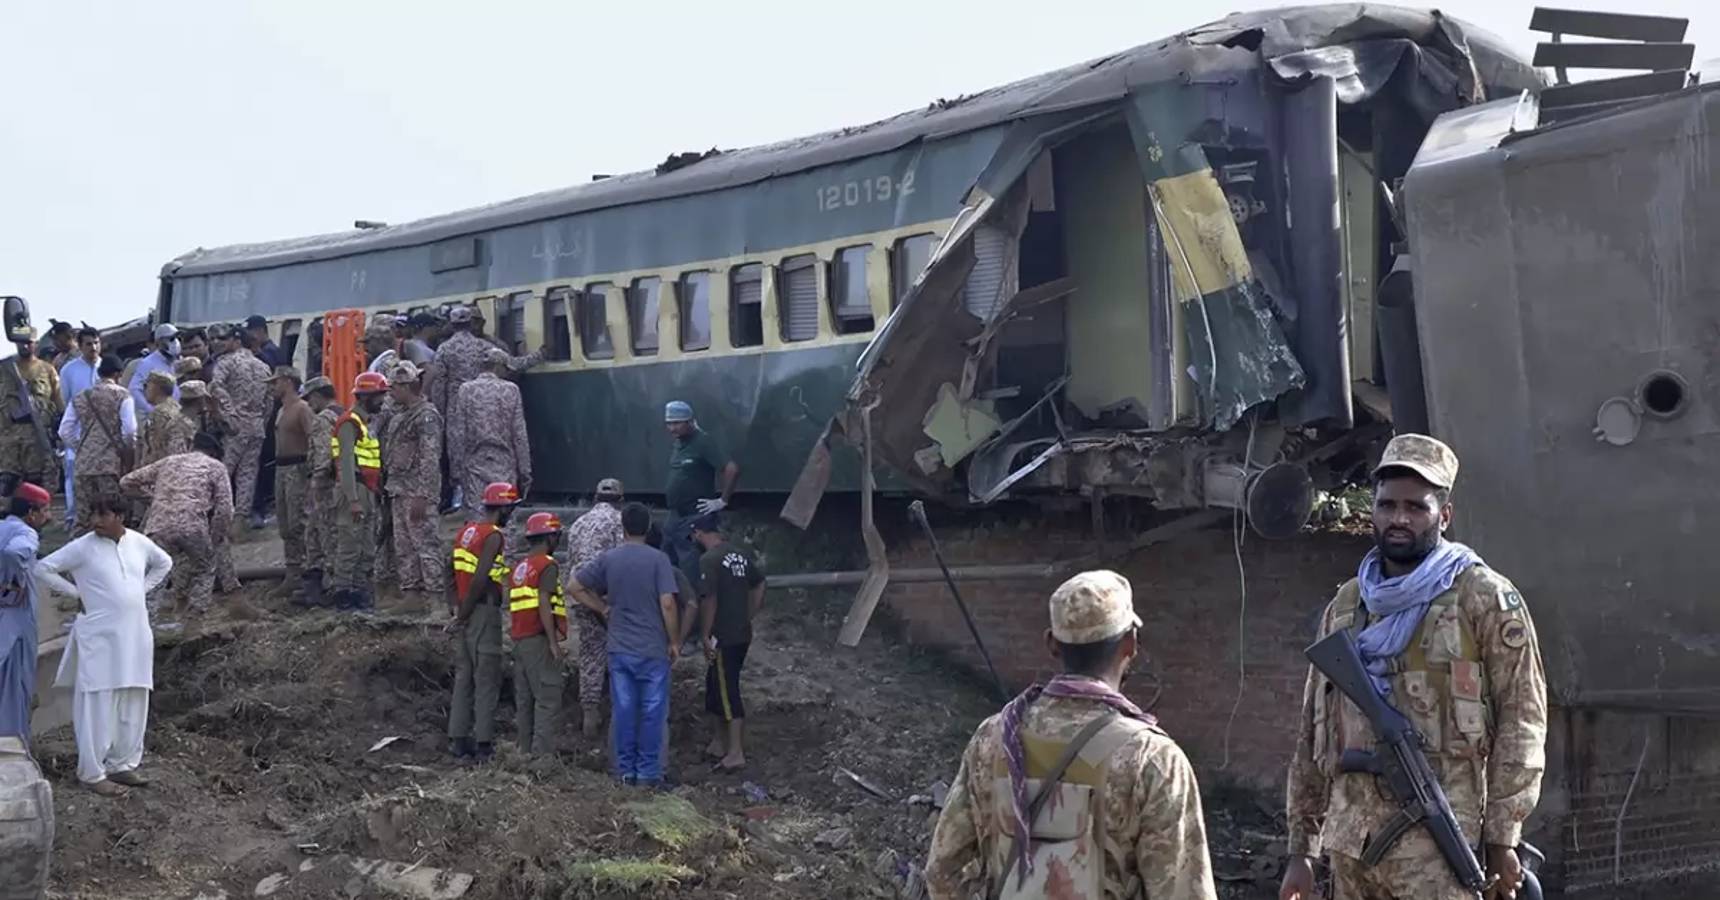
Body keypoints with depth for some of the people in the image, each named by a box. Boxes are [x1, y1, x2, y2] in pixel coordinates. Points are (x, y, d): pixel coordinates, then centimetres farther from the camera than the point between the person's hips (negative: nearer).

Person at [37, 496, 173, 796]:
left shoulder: (139, 543, 5)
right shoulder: (83, 547, -7)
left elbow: (164, 563, 23)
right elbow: (43, 568, -5)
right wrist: (76, 592, -6)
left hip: (135, 636, 5)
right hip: (100, 638, -5)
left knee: (133, 707, 9)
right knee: (98, 707, -4)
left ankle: (123, 764, 21)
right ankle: (92, 773, 2)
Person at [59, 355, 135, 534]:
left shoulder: (80, 398, 11)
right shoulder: (121, 395, -2)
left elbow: (65, 431, 8)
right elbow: (130, 430, -9)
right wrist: (129, 455, 4)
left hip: (84, 463, 4)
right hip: (111, 463, -4)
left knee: (83, 515, 8)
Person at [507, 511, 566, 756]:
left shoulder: (519, 567, 18)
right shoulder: (547, 565, -9)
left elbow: (513, 606, 15)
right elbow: (544, 605, -18)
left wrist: (516, 638, 15)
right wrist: (554, 643, -18)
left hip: (520, 640, 9)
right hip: (539, 638, -9)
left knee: (525, 699, 11)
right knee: (548, 698, -10)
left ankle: (527, 750, 14)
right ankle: (543, 751, -15)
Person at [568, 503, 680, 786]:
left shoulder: (608, 559, 1)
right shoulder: (658, 559, -9)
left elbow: (576, 587, 4)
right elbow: (667, 603, -14)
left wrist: (602, 608, 12)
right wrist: (674, 641, -4)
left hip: (619, 649, 3)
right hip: (653, 649, -3)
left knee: (623, 710, 9)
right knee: (652, 711, 5)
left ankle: (625, 770, 15)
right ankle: (648, 771, 8)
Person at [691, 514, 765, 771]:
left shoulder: (709, 560, -17)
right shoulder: (741, 554, 7)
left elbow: (709, 600, -21)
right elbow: (759, 586, 14)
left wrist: (705, 635, -13)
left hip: (723, 637, -8)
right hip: (743, 634, 8)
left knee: (727, 692, -2)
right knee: (718, 685, 20)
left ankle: (736, 753, -1)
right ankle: (722, 741, 28)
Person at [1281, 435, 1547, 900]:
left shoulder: (1486, 599, -1)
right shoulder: (1345, 607, 14)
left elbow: (1521, 722, -4)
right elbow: (1314, 730, 16)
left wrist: (1502, 837, -10)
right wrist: (1302, 848, 13)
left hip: (1438, 843, -5)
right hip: (1349, 841, 5)